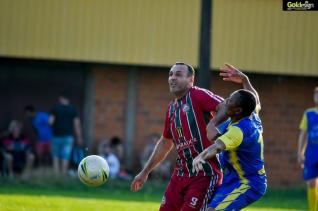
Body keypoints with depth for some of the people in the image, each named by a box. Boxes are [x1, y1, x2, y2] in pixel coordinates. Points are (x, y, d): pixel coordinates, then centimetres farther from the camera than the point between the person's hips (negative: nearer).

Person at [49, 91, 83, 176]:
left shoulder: (55, 108, -4)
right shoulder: (73, 109, 0)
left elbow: (50, 121, -10)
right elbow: (77, 124, -3)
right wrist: (79, 137, 1)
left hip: (57, 135, -1)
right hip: (68, 136, 1)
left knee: (56, 156, 11)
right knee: (65, 157, 3)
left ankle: (56, 173, 0)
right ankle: (63, 174, 0)